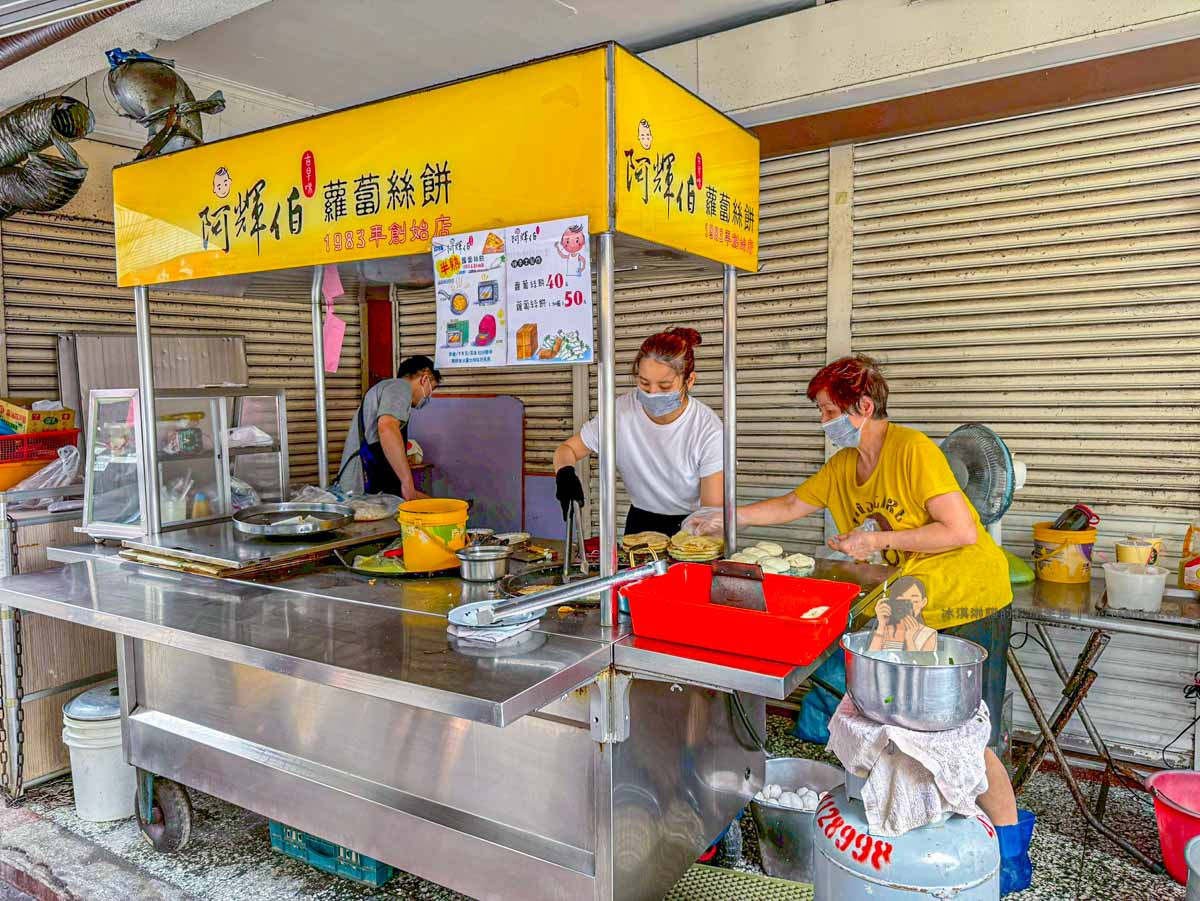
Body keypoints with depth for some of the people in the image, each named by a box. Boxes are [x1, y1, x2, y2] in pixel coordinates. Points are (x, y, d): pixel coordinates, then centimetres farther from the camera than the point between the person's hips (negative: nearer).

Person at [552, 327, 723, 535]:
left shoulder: (708, 430, -15)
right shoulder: (622, 411, -8)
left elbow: (713, 510, -14)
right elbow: (567, 449, 3)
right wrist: (565, 473, -20)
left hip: (692, 527, -2)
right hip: (640, 525, 2)